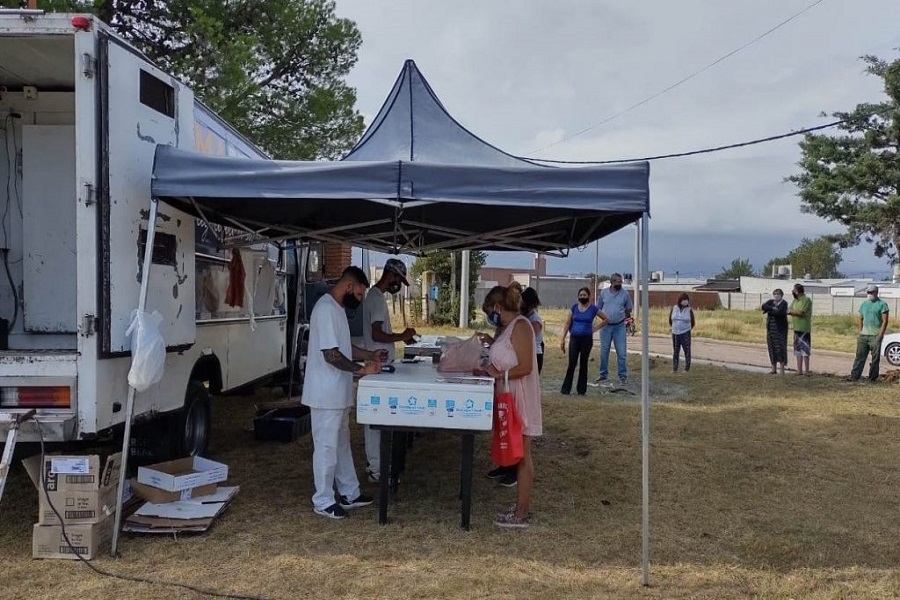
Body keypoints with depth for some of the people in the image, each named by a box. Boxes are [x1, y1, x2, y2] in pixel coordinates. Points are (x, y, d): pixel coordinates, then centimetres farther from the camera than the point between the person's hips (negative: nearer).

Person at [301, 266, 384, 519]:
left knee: (341, 443, 18)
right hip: (326, 393, -10)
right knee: (327, 446, 1)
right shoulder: (326, 309, -21)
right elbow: (331, 354, -25)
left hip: (338, 392, 10)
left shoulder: (337, 308, 11)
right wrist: (361, 369, -18)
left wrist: (369, 355, 10)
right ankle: (323, 501, 13)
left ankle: (349, 493, 29)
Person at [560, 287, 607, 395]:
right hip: (574, 338, 1)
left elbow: (605, 319, 12)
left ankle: (581, 389, 15)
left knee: (583, 364, 7)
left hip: (587, 339, -1)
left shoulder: (593, 309, 0)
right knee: (571, 364, -5)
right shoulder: (574, 308, 4)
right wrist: (562, 339, -2)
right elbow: (567, 324, 4)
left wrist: (595, 328, 3)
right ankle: (566, 389, -1)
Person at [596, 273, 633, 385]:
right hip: (605, 326, 1)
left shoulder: (625, 293, -1)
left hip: (619, 326, -1)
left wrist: (622, 317, 3)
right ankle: (603, 374, 20)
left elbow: (629, 309, 9)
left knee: (621, 352, -1)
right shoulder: (603, 293, 2)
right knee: (604, 352, 8)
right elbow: (598, 308, 10)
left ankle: (623, 376, 8)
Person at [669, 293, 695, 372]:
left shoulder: (689, 310, -4)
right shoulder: (674, 308, 3)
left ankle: (687, 369, 2)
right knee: (675, 351, 8)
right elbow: (670, 320, 15)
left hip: (685, 334, -3)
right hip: (675, 334, 3)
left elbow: (693, 323, 6)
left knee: (687, 351, -4)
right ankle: (675, 369, 14)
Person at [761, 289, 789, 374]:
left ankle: (782, 368, -5)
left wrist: (769, 311, -4)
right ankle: (774, 368, 13)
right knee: (772, 347, 6)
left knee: (780, 347, -7)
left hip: (780, 328, -5)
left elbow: (779, 312, -18)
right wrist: (772, 308, -17)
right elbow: (763, 306, -5)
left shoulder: (784, 303, -4)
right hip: (771, 328, 5)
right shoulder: (770, 302, 12)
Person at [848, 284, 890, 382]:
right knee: (859, 357, 3)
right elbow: (859, 319, 19)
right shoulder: (864, 304, 15)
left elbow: (885, 321, -6)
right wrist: (860, 331, 7)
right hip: (863, 335, 5)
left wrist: (880, 335, -13)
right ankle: (854, 377, 3)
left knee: (875, 358, 1)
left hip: (875, 336, -4)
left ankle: (872, 378, 7)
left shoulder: (882, 304, -1)